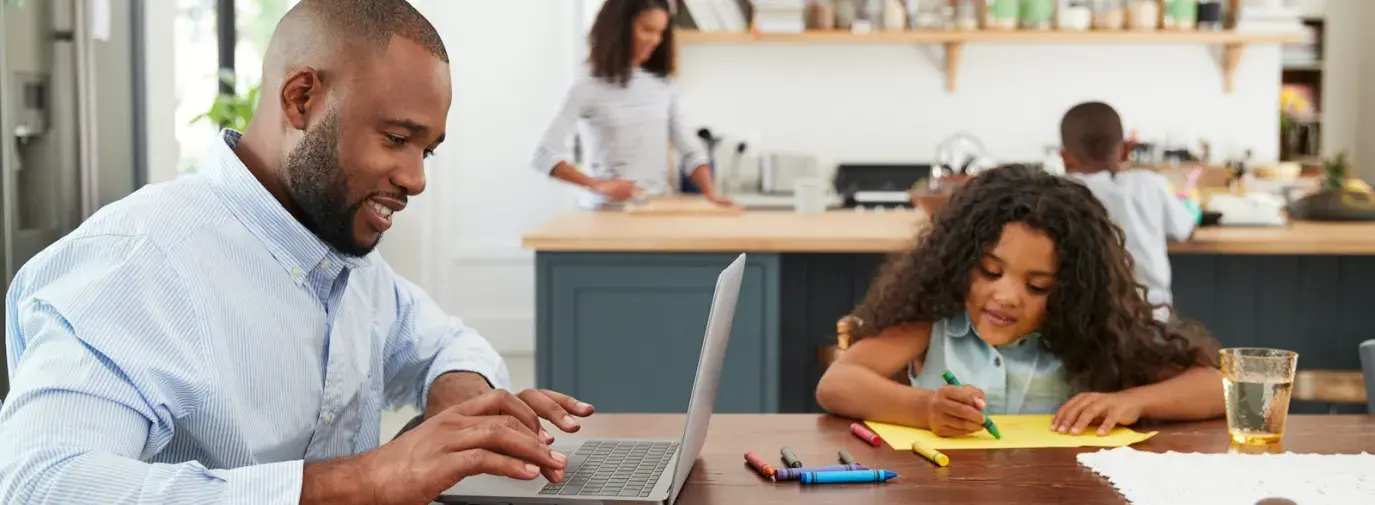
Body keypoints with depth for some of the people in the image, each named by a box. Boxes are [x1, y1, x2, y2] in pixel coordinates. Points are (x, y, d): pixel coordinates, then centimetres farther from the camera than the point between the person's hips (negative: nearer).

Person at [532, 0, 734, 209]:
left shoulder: (663, 85, 10)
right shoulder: (589, 88, -4)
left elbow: (690, 151, 11)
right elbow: (546, 155, -11)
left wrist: (711, 193, -7)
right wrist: (598, 185, -23)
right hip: (609, 208, -3)